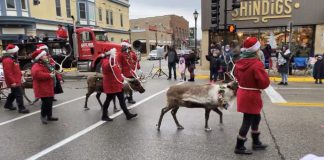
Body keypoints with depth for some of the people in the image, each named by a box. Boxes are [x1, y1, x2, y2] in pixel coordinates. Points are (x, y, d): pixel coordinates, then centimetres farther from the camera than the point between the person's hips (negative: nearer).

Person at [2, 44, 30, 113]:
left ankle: (8, 104, 37)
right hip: (14, 82, -11)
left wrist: (20, 76, 21)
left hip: (16, 80, 11)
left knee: (14, 93, 22)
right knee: (19, 94, -7)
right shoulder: (7, 60, -20)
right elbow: (7, 72, -26)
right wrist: (12, 82, -26)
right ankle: (21, 108, -2)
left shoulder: (13, 58, 15)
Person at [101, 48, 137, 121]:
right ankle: (104, 116, 20)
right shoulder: (106, 61, -19)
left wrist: (121, 77, 20)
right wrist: (112, 58, -54)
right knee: (108, 100, 4)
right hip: (111, 85, -10)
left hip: (117, 84, 10)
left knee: (122, 99, 12)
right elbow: (107, 67, -44)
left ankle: (128, 114, 20)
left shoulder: (113, 60, 13)